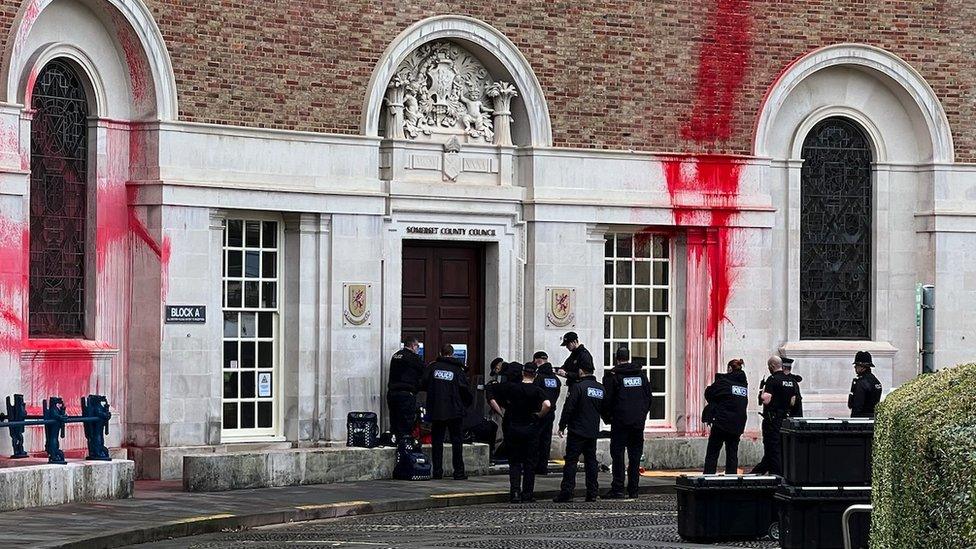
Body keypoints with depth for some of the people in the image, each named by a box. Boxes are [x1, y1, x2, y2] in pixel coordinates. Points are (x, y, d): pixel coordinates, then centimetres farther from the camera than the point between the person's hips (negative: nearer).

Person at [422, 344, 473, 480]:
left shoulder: (433, 367, -1)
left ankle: (437, 471, 6)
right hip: (454, 411, -1)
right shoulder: (457, 370, -3)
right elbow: (466, 391, -6)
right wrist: (466, 403, 11)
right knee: (456, 441, 5)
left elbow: (423, 384, -2)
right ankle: (459, 472, 3)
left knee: (437, 441, 9)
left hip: (435, 411, 1)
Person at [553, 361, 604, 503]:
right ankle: (592, 492, 9)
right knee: (591, 461, 10)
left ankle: (566, 492, -10)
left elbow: (569, 408, -14)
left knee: (571, 461, -5)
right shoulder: (600, 388, 10)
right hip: (593, 431, 6)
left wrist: (562, 426, -7)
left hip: (577, 431, -6)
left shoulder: (578, 386, -12)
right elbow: (603, 409, 19)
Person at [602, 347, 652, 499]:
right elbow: (648, 397, 13)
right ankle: (633, 490, 7)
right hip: (639, 422, 4)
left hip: (620, 422, -4)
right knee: (635, 455, 7)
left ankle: (618, 489, -6)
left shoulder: (612, 376, -5)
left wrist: (608, 418, 7)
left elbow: (607, 400, -6)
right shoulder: (641, 374, 10)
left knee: (618, 454, -1)